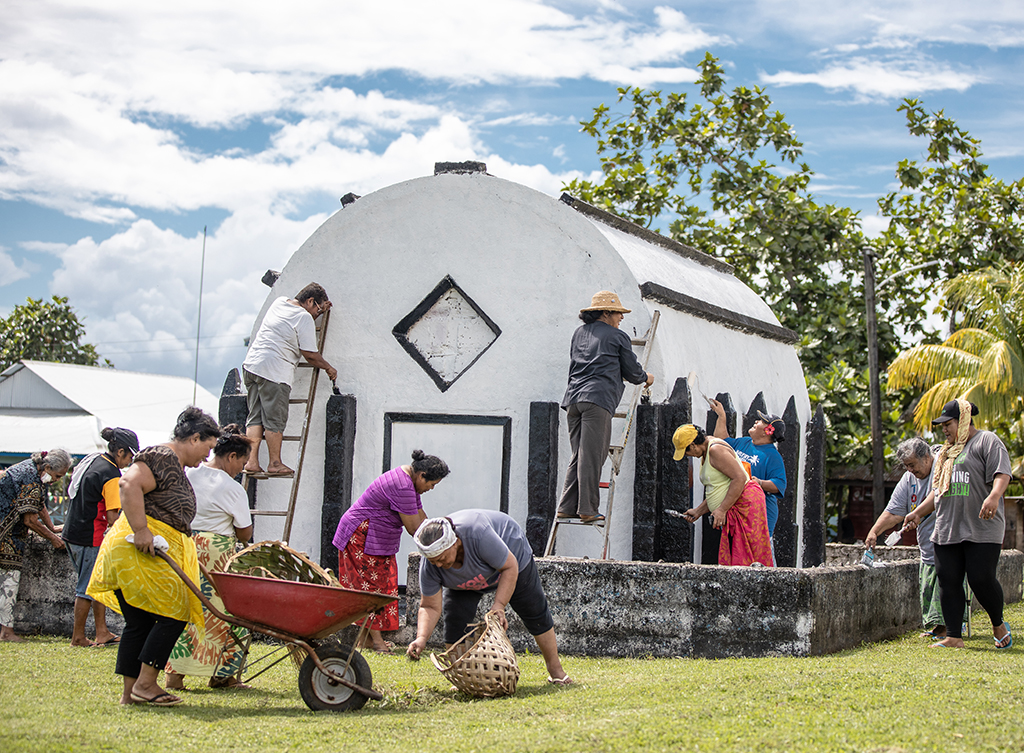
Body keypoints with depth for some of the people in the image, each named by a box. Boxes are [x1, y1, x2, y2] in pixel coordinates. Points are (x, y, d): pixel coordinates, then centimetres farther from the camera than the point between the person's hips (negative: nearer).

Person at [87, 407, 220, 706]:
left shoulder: (176, 467, 22)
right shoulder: (161, 458, -11)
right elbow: (129, 484, -27)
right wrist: (141, 530, -29)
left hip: (156, 553, 11)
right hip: (141, 550, -11)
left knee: (140, 623, 9)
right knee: (173, 615, -8)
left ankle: (130, 693, 11)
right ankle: (145, 683, -5)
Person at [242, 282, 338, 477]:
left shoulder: (279, 302, 18)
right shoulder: (304, 317, -6)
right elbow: (310, 354, -7)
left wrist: (319, 312, 36)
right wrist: (328, 368, 8)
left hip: (251, 364, 8)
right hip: (274, 371, -8)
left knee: (256, 417, 8)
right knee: (275, 420, -1)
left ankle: (252, 462, 4)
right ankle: (275, 464, 3)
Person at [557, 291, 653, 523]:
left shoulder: (578, 334, 23)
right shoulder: (617, 336, 6)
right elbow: (632, 371, 10)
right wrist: (646, 378, 33)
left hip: (573, 397, 7)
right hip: (598, 398, -6)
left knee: (578, 455, 10)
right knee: (592, 457, -7)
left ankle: (567, 507, 6)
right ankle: (587, 510, -8)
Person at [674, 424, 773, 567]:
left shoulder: (716, 450, -15)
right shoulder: (705, 454, 18)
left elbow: (740, 478, -23)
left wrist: (722, 510, -23)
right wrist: (698, 511, 18)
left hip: (745, 501, -11)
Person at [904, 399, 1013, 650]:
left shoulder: (987, 442, -1)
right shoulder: (945, 453, 25)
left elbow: (1002, 474, -14)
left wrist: (993, 497, -32)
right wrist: (918, 513, 24)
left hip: (981, 530, -8)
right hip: (946, 531, 8)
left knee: (981, 579, -11)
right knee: (948, 582, 0)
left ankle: (999, 625, 14)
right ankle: (954, 638, 3)